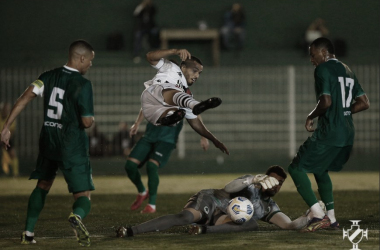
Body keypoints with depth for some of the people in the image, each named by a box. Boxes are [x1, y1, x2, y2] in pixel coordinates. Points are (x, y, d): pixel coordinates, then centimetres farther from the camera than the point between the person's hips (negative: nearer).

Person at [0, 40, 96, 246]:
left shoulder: (49, 77, 3)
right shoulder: (83, 84, -13)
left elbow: (24, 99, -6)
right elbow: (86, 122, -15)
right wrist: (92, 119, 10)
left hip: (48, 141, 5)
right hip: (72, 145, -5)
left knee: (43, 185, 26)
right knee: (83, 195, -2)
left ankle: (28, 233, 23)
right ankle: (77, 216, -37)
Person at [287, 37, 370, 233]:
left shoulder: (323, 69, -9)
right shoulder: (347, 71, 17)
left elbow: (326, 101, -21)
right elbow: (364, 103, 17)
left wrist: (311, 117, -4)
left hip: (328, 133, -9)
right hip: (348, 135, 9)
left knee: (296, 168, -2)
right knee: (320, 170, 25)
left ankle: (318, 215, -13)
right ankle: (331, 219, 21)